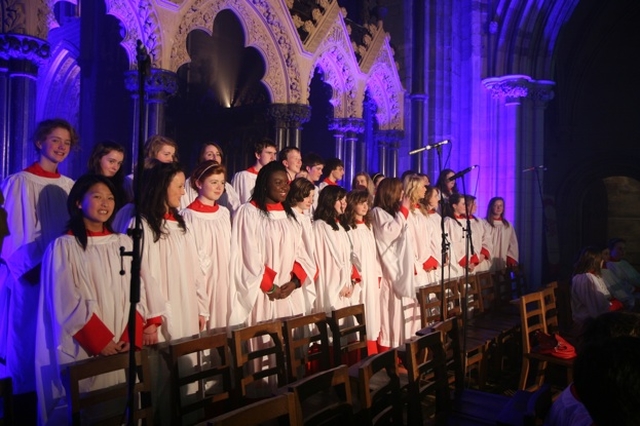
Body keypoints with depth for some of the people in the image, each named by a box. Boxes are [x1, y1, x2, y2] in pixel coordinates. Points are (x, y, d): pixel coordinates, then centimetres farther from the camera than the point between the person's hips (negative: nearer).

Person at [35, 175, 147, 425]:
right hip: (82, 350, -4)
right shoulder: (64, 247, -5)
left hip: (123, 349, 4)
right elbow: (68, 303, -10)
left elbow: (138, 293, 5)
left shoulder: (124, 243, 9)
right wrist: (101, 341, -13)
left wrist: (132, 337, -7)